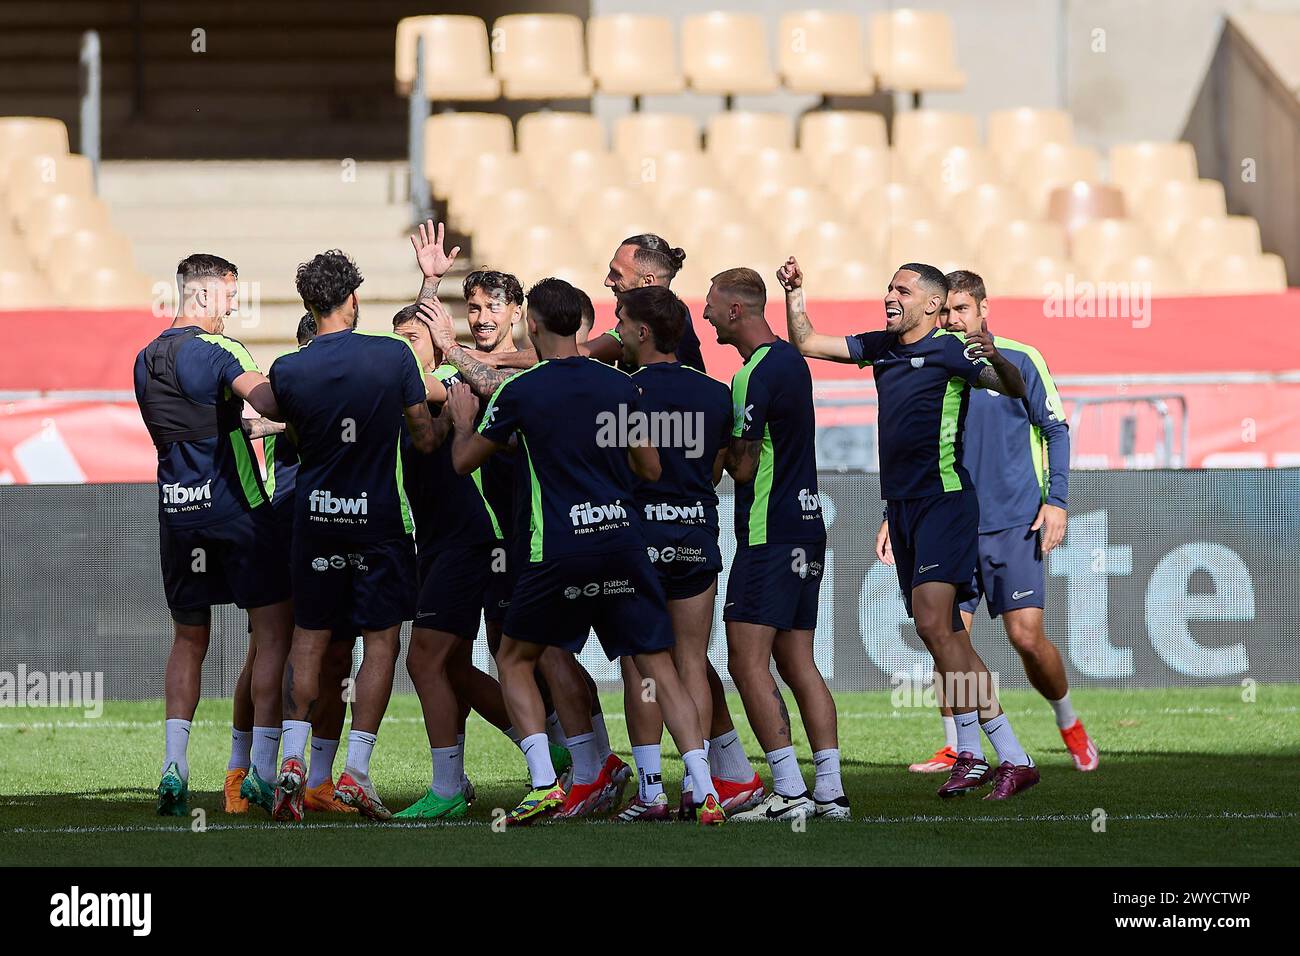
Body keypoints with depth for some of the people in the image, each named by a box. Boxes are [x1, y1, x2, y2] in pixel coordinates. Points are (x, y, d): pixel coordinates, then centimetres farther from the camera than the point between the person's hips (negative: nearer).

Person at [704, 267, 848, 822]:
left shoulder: (754, 376, -16)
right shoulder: (792, 361, 14)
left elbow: (742, 465, -15)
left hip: (768, 537, -9)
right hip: (806, 528, 9)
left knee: (748, 663, -8)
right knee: (798, 665, 10)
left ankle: (789, 792, -13)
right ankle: (830, 791, 4)